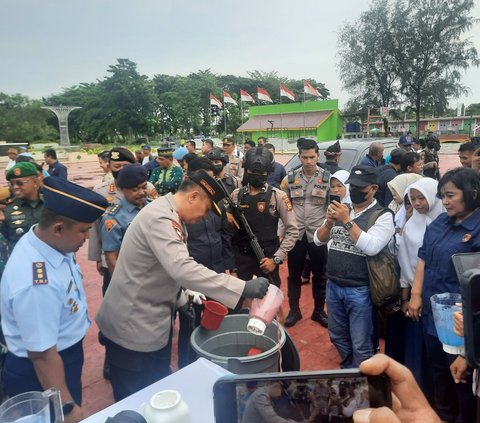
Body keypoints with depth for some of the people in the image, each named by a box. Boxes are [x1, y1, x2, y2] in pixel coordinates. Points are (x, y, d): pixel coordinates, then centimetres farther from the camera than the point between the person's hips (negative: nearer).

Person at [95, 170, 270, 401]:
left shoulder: (169, 215, 8)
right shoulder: (160, 218, -25)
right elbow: (182, 269, -39)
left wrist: (181, 300, 9)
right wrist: (243, 287, -39)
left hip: (151, 320, 9)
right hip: (132, 324, -9)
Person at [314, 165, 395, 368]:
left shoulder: (382, 216, -9)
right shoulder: (341, 209, 6)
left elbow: (371, 247, -24)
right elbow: (318, 240, 4)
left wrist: (347, 221, -23)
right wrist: (329, 222, -14)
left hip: (360, 290, -5)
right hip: (333, 286, 6)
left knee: (361, 345, 8)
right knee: (338, 337, 22)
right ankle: (347, 371, 46)